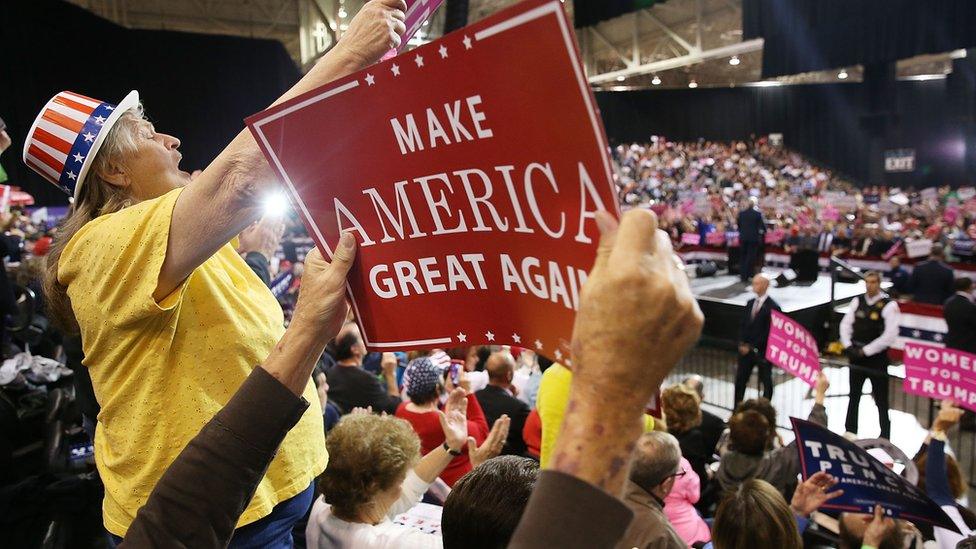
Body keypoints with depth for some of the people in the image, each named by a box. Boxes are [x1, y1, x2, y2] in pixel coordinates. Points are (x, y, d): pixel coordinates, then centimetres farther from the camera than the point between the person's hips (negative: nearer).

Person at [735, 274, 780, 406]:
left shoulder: (773, 307, -12)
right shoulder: (750, 303, 10)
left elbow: (769, 332, -15)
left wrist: (751, 346, -13)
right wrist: (742, 344, -2)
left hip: (762, 351, -6)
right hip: (746, 349, 6)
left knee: (766, 382, 7)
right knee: (740, 380, 6)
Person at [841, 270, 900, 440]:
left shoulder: (889, 305, -10)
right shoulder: (857, 301, 6)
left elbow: (890, 335, -15)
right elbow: (845, 324, 10)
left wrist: (866, 350, -14)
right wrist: (849, 346, -3)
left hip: (877, 357, -5)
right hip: (856, 355, 5)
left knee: (881, 398, 2)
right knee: (854, 395, 14)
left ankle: (885, 435, 12)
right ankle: (850, 431, 26)